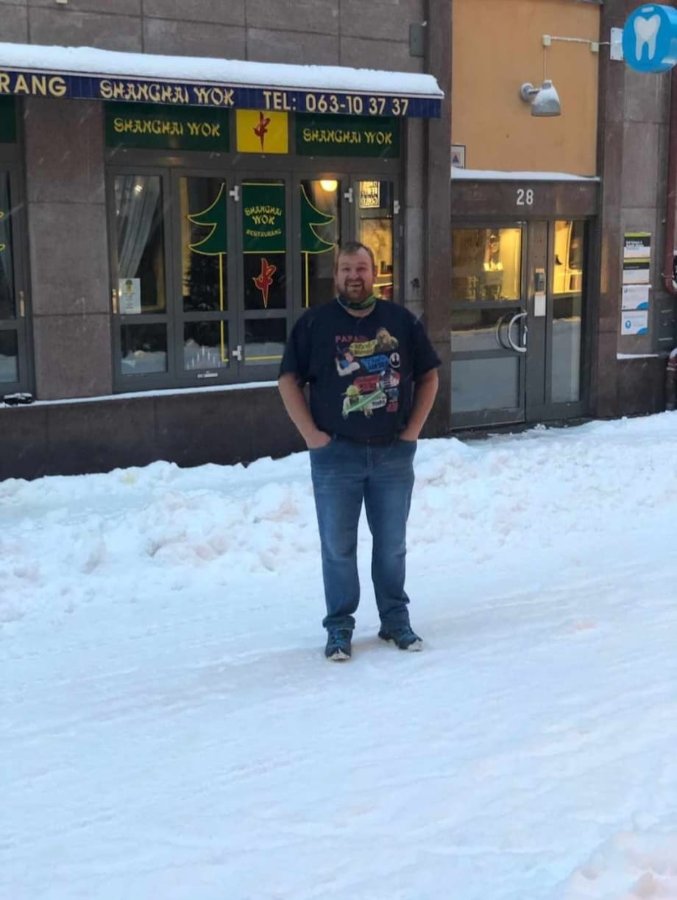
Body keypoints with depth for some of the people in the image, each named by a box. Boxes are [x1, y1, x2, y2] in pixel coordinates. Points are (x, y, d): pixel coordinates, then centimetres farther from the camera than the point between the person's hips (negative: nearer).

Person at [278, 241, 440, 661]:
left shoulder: (402, 321, 4)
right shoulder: (314, 323, -2)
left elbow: (428, 377, 10)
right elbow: (289, 381, 1)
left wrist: (413, 429, 1)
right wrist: (310, 433, -7)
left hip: (393, 453, 2)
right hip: (336, 454, -2)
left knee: (392, 544, 12)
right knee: (338, 547, 4)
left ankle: (396, 619, 26)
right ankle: (339, 627, 15)